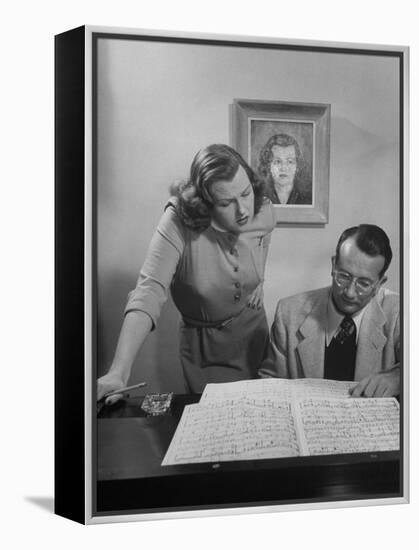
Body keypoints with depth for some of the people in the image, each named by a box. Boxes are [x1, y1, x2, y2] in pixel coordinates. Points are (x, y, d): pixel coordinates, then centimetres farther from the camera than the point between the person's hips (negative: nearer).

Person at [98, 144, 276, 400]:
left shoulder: (265, 213, -16)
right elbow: (149, 291, -39)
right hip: (204, 344, -4)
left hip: (255, 331, 4)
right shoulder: (179, 222, -30)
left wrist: (258, 282, -3)